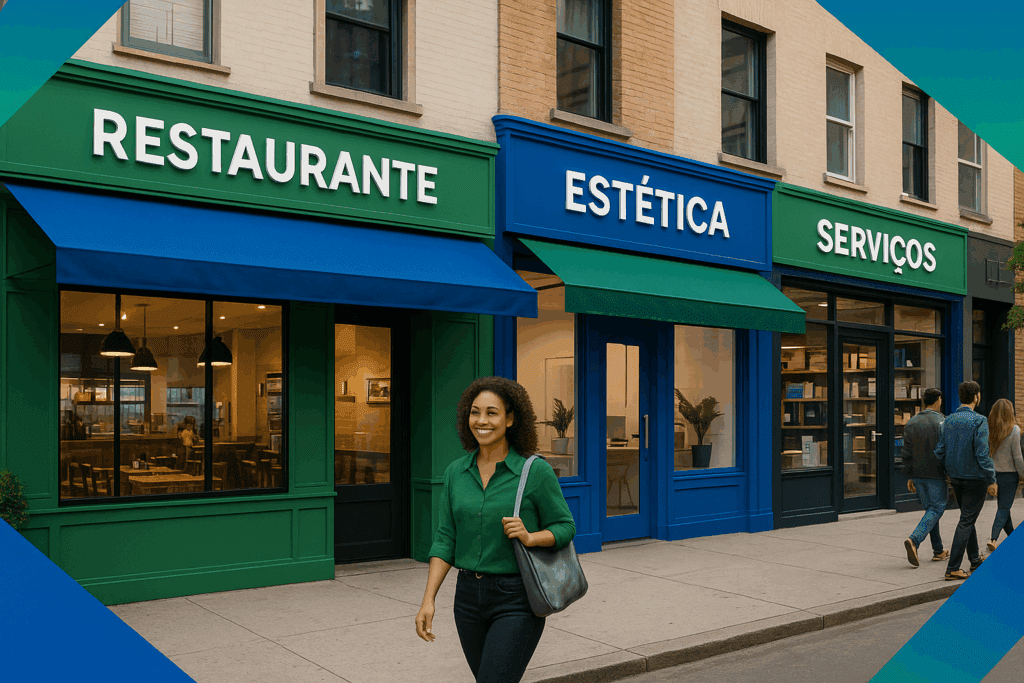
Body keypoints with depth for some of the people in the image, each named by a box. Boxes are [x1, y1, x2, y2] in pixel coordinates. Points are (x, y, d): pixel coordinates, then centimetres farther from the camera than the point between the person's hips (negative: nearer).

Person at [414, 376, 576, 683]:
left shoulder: (536, 471, -10)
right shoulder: (456, 472, 3)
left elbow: (565, 527, -1)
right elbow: (445, 540, 3)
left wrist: (529, 537, -20)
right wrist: (428, 600, -5)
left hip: (517, 600, -5)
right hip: (469, 596, 5)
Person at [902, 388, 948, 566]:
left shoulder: (911, 423, 6)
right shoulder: (941, 422, -10)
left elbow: (907, 453, 6)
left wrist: (909, 477, 11)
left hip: (918, 474, 6)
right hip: (936, 474, -6)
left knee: (930, 509, 15)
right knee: (936, 509, -2)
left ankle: (938, 551, 18)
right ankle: (914, 540, -22)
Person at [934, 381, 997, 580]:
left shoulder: (948, 421, 3)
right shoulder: (979, 421, -16)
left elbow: (939, 451, 3)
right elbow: (982, 454, -20)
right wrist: (991, 480, -12)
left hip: (955, 477, 6)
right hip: (975, 478, -6)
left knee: (968, 517, 22)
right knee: (967, 521, -2)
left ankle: (975, 559, 34)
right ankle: (952, 568, -4)